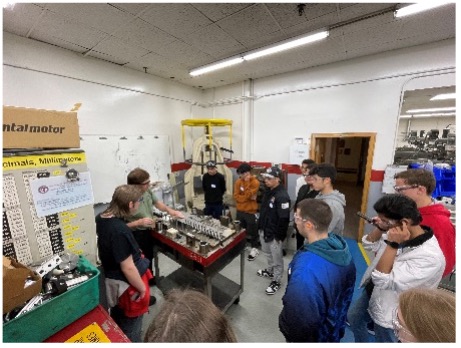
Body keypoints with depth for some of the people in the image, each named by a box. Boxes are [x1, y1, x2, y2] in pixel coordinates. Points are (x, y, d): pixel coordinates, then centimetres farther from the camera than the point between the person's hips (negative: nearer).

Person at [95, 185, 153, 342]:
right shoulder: (119, 230, -37)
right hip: (127, 285, -8)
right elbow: (128, 268, -28)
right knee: (131, 328, 18)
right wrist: (142, 288, -15)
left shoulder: (102, 218, -8)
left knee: (117, 321, 33)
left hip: (113, 279, 9)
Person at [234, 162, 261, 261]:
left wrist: (247, 182, -20)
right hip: (240, 210, 5)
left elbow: (248, 194, -24)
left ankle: (254, 249, 26)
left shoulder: (255, 182, -15)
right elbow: (236, 196, -6)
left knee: (252, 231, 9)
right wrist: (248, 197, -16)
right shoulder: (238, 181, 0)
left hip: (250, 211, -5)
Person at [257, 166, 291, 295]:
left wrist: (279, 236, -18)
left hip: (274, 233, -9)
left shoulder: (282, 196, -26)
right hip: (264, 230, 9)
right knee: (268, 253, 27)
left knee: (276, 258, 11)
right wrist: (260, 226, 17)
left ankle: (277, 281, 29)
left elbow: (284, 219, -24)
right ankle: (270, 271, 48)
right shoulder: (267, 191, 3)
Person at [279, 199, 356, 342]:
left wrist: (285, 328, -9)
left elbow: (299, 317, -31)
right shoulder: (343, 249, -15)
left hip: (312, 336, -5)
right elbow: (347, 293, 1)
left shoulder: (307, 268, -42)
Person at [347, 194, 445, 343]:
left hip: (389, 313, -7)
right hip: (371, 292, 7)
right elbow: (369, 244, -1)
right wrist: (380, 227, -18)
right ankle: (361, 342, 57)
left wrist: (392, 244, -38)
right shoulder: (398, 234, -15)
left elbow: (383, 281, -36)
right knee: (353, 317, 30)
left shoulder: (430, 256, -36)